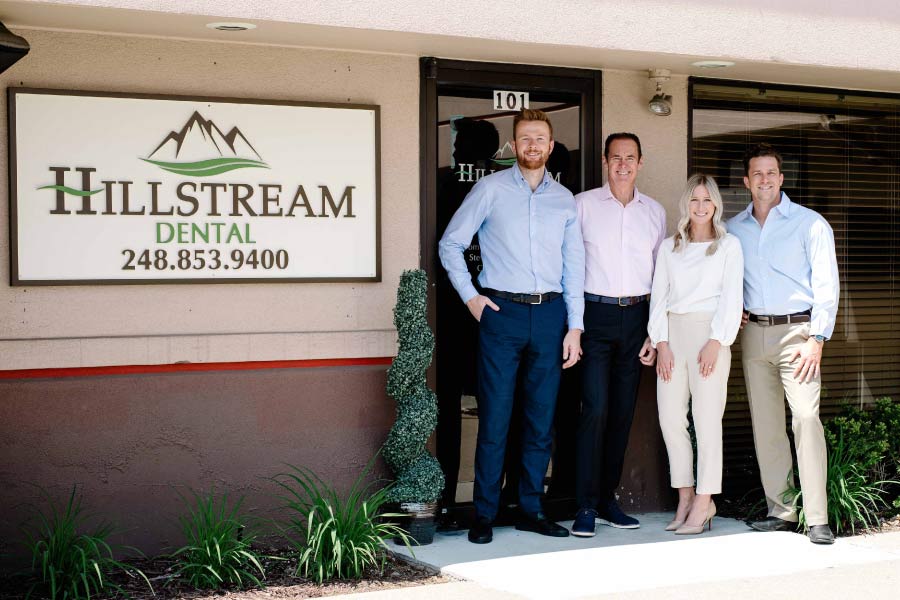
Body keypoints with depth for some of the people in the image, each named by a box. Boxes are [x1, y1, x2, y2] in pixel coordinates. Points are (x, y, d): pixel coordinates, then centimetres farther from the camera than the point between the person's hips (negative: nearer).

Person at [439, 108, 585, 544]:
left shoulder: (564, 199, 12)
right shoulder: (491, 189, 3)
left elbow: (574, 266, 11)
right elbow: (450, 244, 5)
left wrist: (575, 326, 5)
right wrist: (469, 296, -2)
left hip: (550, 315, 3)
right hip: (502, 312, -3)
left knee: (541, 419, 7)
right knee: (495, 417, -3)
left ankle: (530, 509, 17)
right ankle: (484, 513, 6)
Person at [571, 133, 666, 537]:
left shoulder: (654, 212, 12)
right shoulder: (583, 205, 1)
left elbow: (660, 275, 15)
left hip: (636, 317, 4)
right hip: (595, 313, -4)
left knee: (623, 411, 6)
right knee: (595, 409, -11)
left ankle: (607, 500, 17)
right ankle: (586, 507, -5)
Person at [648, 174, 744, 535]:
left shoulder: (729, 245, 6)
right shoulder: (669, 247, 15)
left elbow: (731, 297, -1)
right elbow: (659, 295, 10)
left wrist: (716, 342, -12)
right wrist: (661, 343, -1)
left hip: (709, 332, -4)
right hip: (672, 332, 4)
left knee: (706, 418, -6)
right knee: (670, 417, 0)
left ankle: (704, 502, -1)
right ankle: (685, 497, 9)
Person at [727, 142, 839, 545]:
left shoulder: (809, 224, 0)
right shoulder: (733, 229, 12)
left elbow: (826, 284, -4)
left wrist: (816, 339, -13)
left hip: (796, 331, -4)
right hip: (752, 332, 4)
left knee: (806, 418, -13)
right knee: (764, 423, 4)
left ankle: (817, 518, -12)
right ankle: (780, 510, 12)